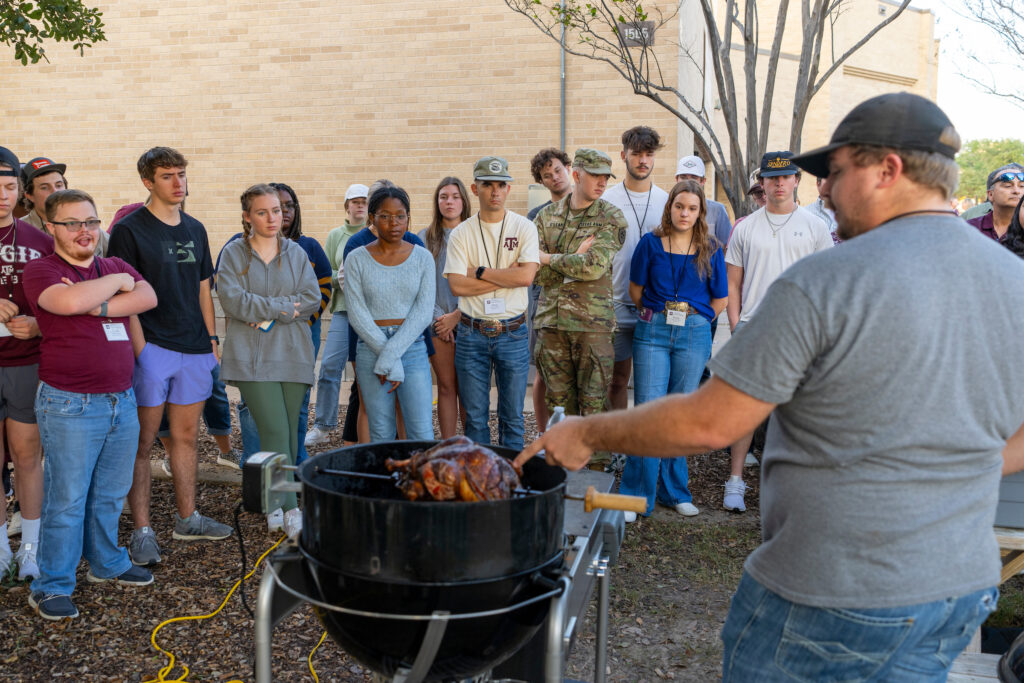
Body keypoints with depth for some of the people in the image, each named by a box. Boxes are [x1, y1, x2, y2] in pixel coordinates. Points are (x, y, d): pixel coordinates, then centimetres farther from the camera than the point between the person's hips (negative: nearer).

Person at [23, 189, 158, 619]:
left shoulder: (116, 267, 13)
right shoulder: (41, 270, -5)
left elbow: (147, 298, -6)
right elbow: (69, 301, -26)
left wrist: (96, 304, -17)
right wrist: (116, 283, -11)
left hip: (121, 401, 6)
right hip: (71, 406, -5)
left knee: (111, 494, 17)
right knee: (67, 500, 0)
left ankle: (107, 564, 34)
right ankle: (51, 587, 13)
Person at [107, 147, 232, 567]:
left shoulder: (195, 229, 13)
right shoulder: (129, 230, -6)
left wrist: (211, 338, 13)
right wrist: (139, 348, -15)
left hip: (194, 349, 6)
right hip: (151, 348, -6)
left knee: (186, 436, 14)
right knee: (143, 442, 0)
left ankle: (187, 519, 26)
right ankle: (142, 531, 7)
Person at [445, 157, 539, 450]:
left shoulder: (524, 228, 1)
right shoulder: (461, 233, 2)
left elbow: (526, 276, -13)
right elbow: (457, 285, -9)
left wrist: (480, 271, -9)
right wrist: (505, 275, -10)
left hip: (513, 334, 0)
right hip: (472, 335, 1)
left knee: (512, 416, 7)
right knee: (475, 416, 8)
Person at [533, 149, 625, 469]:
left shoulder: (611, 219, -1)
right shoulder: (546, 216, 9)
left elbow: (594, 266, -15)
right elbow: (537, 273, 0)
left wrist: (549, 258, -5)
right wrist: (575, 260, -11)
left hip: (593, 321, -3)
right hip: (552, 319, 3)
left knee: (594, 402, 1)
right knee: (558, 400, 9)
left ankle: (596, 470, 10)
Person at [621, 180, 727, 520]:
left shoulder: (710, 249, 5)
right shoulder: (651, 243, 4)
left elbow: (720, 299, 10)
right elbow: (635, 289, 11)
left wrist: (693, 321, 9)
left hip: (694, 335, 1)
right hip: (652, 333, -1)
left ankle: (675, 491, 20)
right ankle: (635, 495, 2)